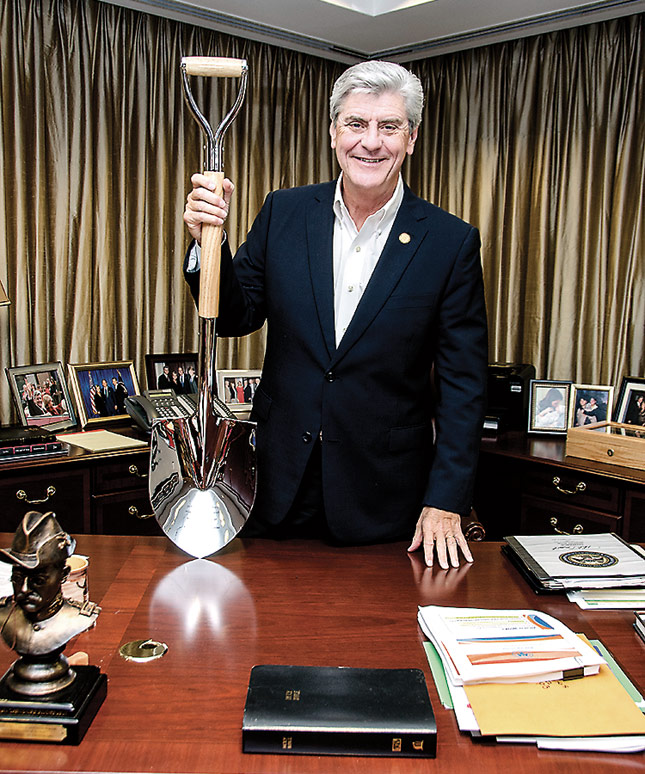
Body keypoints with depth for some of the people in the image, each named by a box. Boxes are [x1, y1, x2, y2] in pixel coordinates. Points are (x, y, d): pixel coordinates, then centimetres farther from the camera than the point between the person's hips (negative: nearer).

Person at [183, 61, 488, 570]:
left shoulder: (452, 242, -7)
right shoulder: (284, 213, 0)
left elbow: (463, 383, -6)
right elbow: (235, 318, 4)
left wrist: (446, 503, -9)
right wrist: (208, 240, -15)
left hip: (384, 496, -2)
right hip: (280, 482, 3)